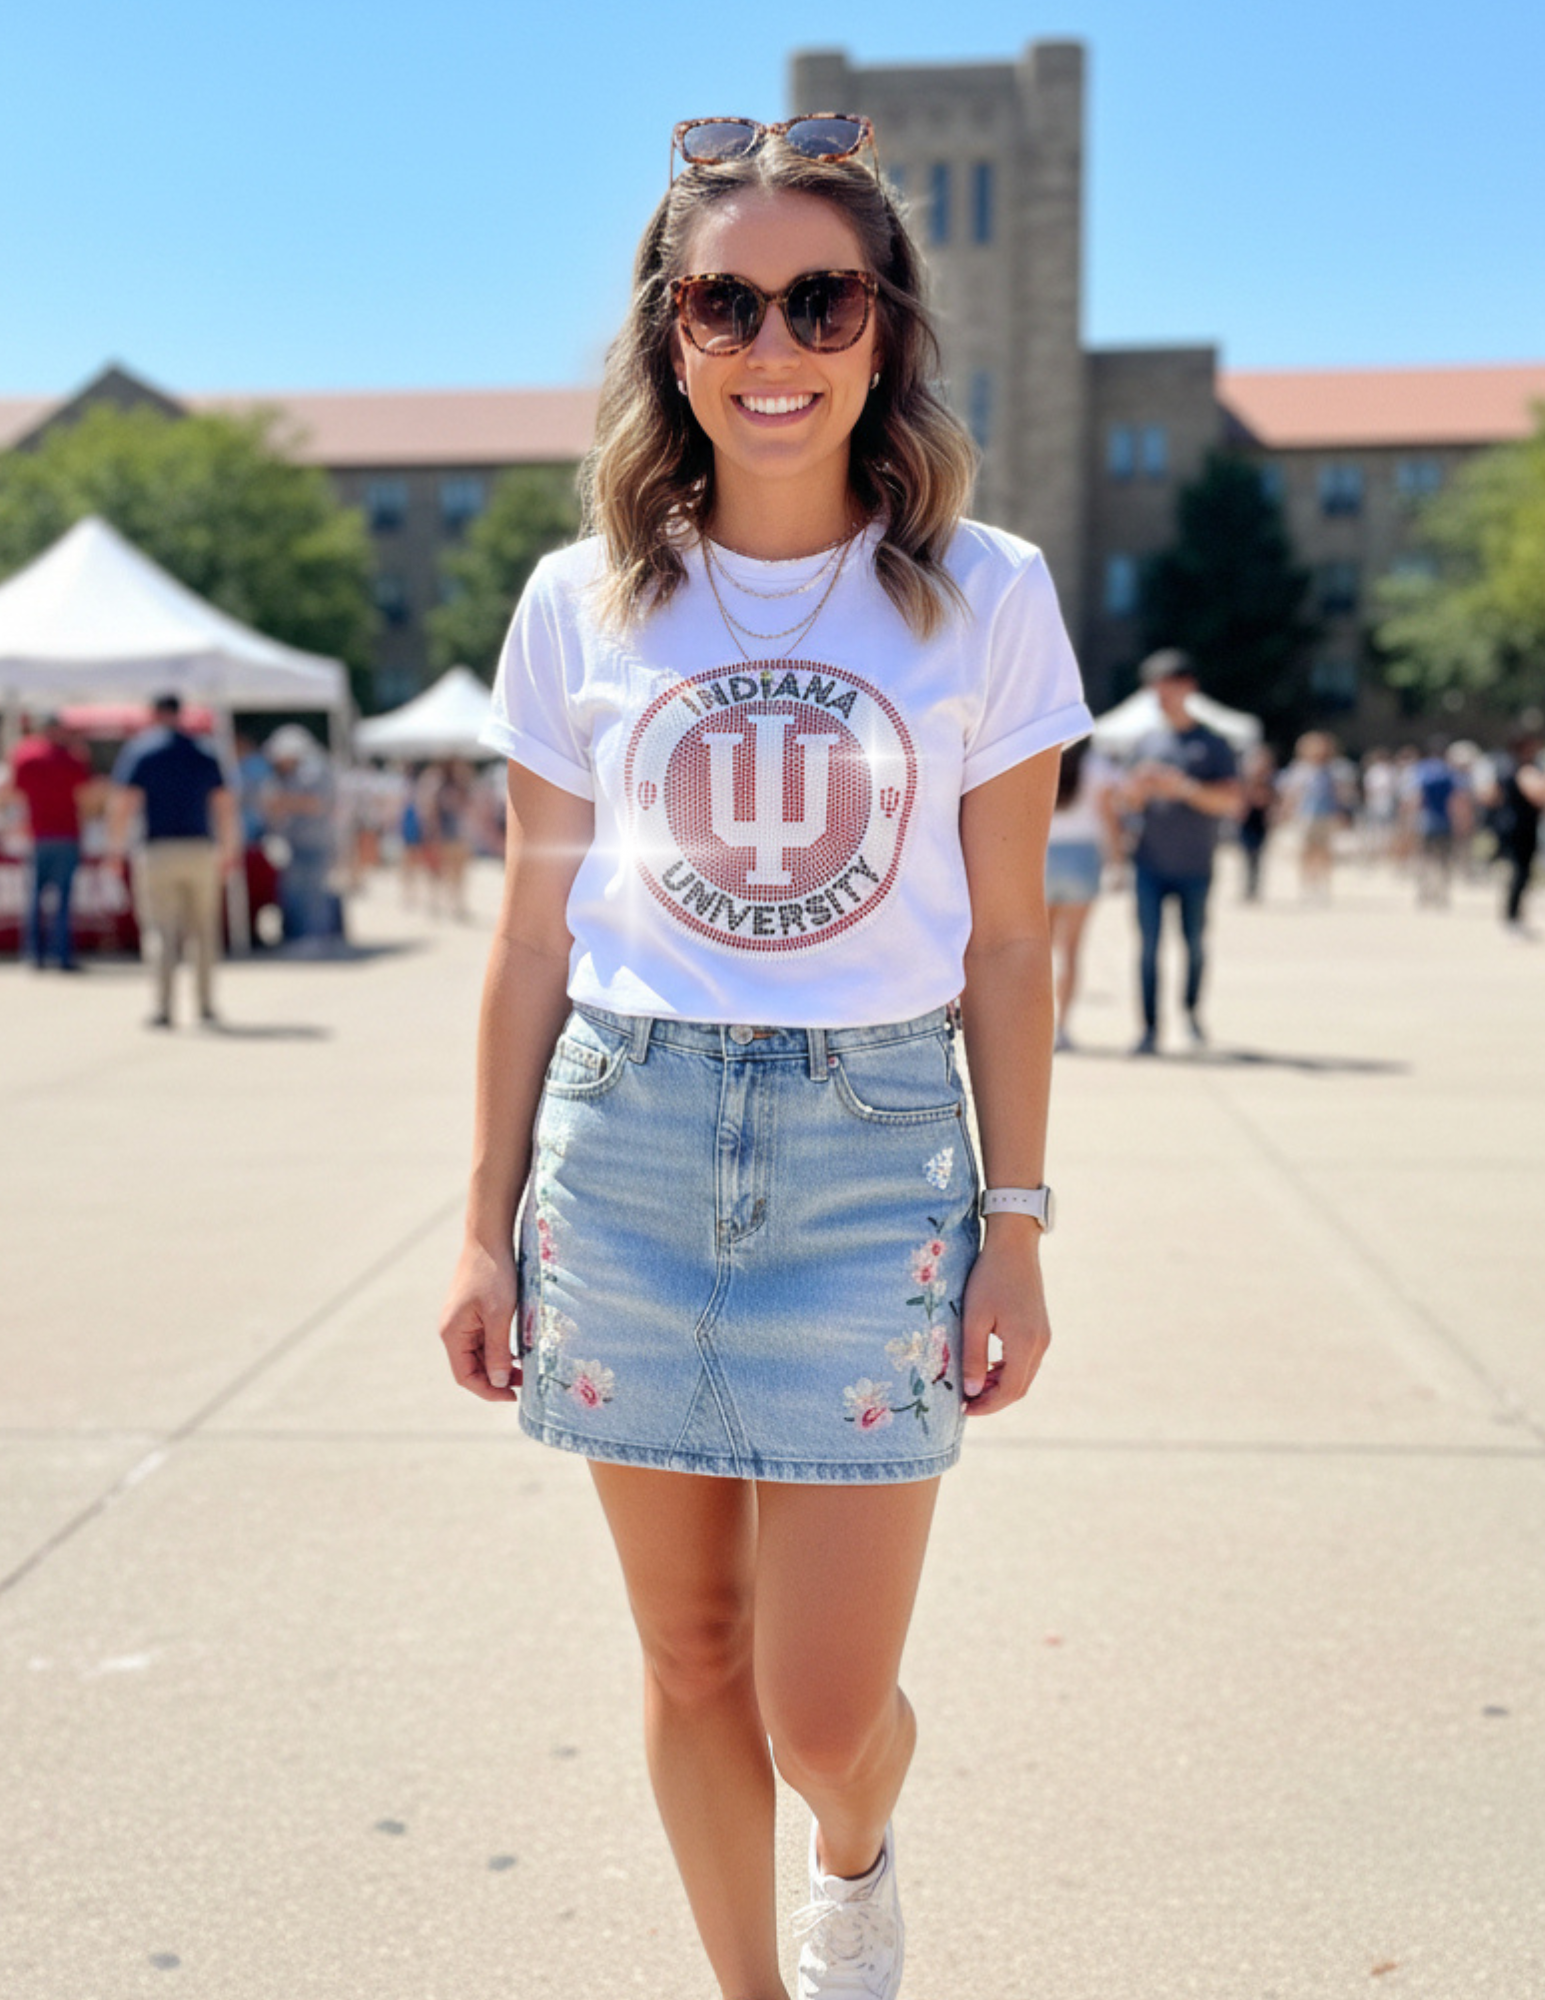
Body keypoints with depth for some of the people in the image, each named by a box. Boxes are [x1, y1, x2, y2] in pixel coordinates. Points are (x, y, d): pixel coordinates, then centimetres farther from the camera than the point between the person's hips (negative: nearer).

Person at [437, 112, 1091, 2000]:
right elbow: (536, 935, 6)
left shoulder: (985, 595, -1)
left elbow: (1005, 942, 2)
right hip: (627, 1138, 2)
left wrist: (1016, 1232, 0)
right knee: (691, 1661, 13)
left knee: (824, 1714, 1)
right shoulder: (581, 602, 2)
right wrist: (488, 1228, 6)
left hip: (874, 1149, -1)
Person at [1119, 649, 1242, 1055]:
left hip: (1194, 865, -1)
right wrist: (1139, 787, -11)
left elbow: (1232, 801, -7)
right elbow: (1129, 803, 11)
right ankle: (1150, 1028, 0)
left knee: (1195, 942, 10)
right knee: (1149, 944, -3)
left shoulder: (1212, 744, 1)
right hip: (1150, 864, 1)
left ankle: (1192, 1009, 33)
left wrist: (1186, 788, -19)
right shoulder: (1145, 741, 9)